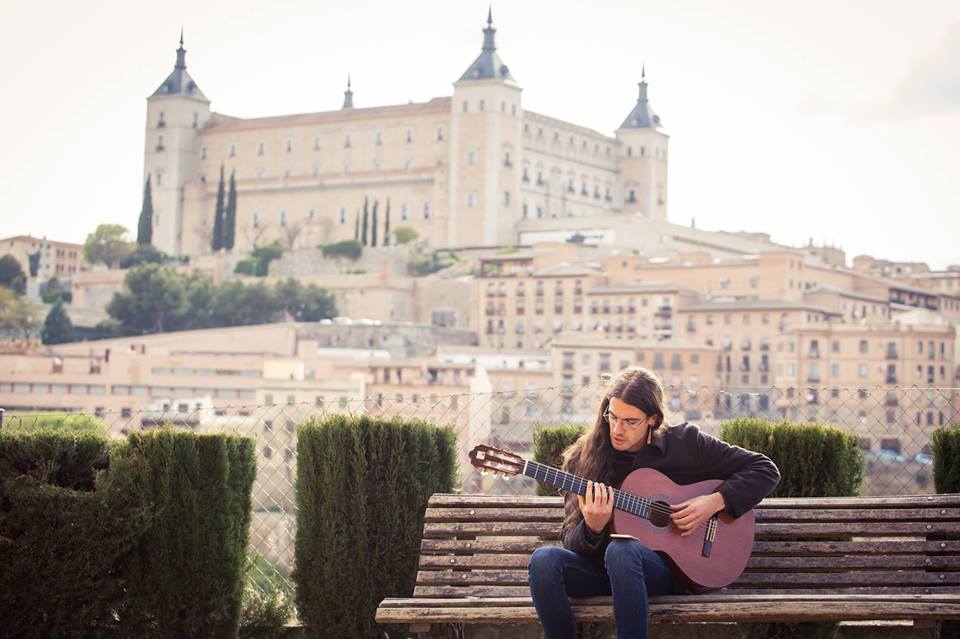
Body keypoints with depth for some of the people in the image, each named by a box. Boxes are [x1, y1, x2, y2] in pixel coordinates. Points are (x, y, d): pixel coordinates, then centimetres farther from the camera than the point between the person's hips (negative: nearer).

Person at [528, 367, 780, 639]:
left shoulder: (685, 442, 0)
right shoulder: (584, 457, 3)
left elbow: (764, 470, 3)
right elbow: (572, 540, 0)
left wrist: (716, 502, -11)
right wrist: (593, 529, -23)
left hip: (668, 568, -2)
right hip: (601, 566, 2)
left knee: (621, 549, -36)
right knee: (544, 560, -28)